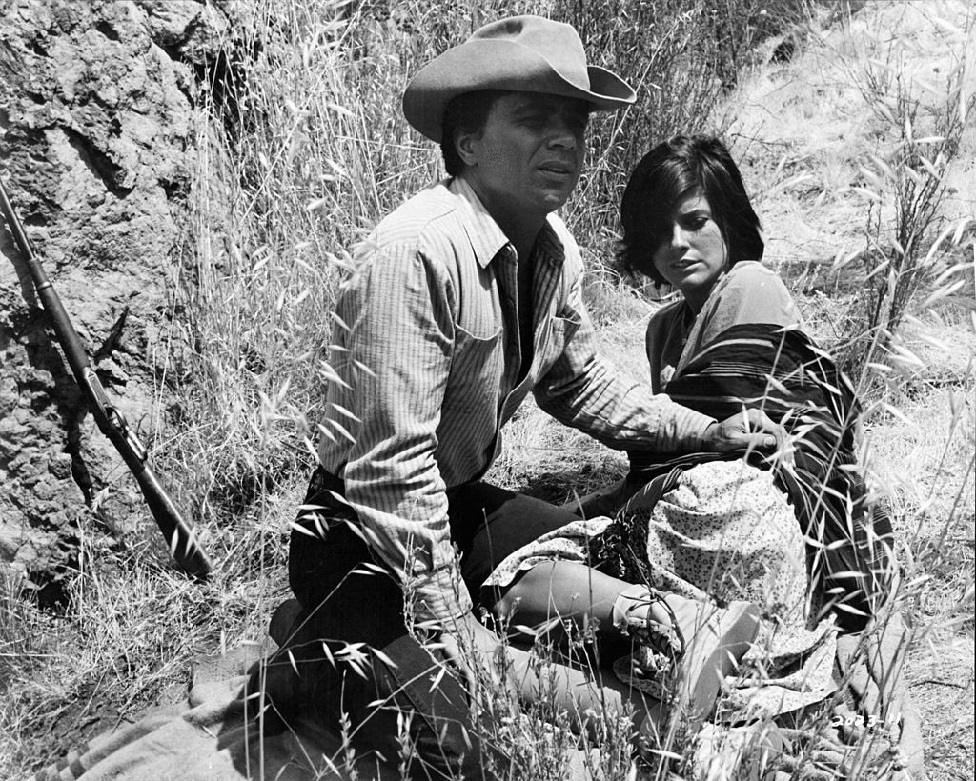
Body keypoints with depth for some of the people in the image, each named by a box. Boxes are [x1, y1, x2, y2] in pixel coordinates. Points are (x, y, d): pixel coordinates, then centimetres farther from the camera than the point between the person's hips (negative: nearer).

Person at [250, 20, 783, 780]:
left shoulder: (555, 249, -3)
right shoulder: (416, 253, -29)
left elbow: (585, 389, 13)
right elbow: (395, 472, -30)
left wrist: (708, 430, 4)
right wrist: (472, 651, -26)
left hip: (458, 506, 8)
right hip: (364, 536, -8)